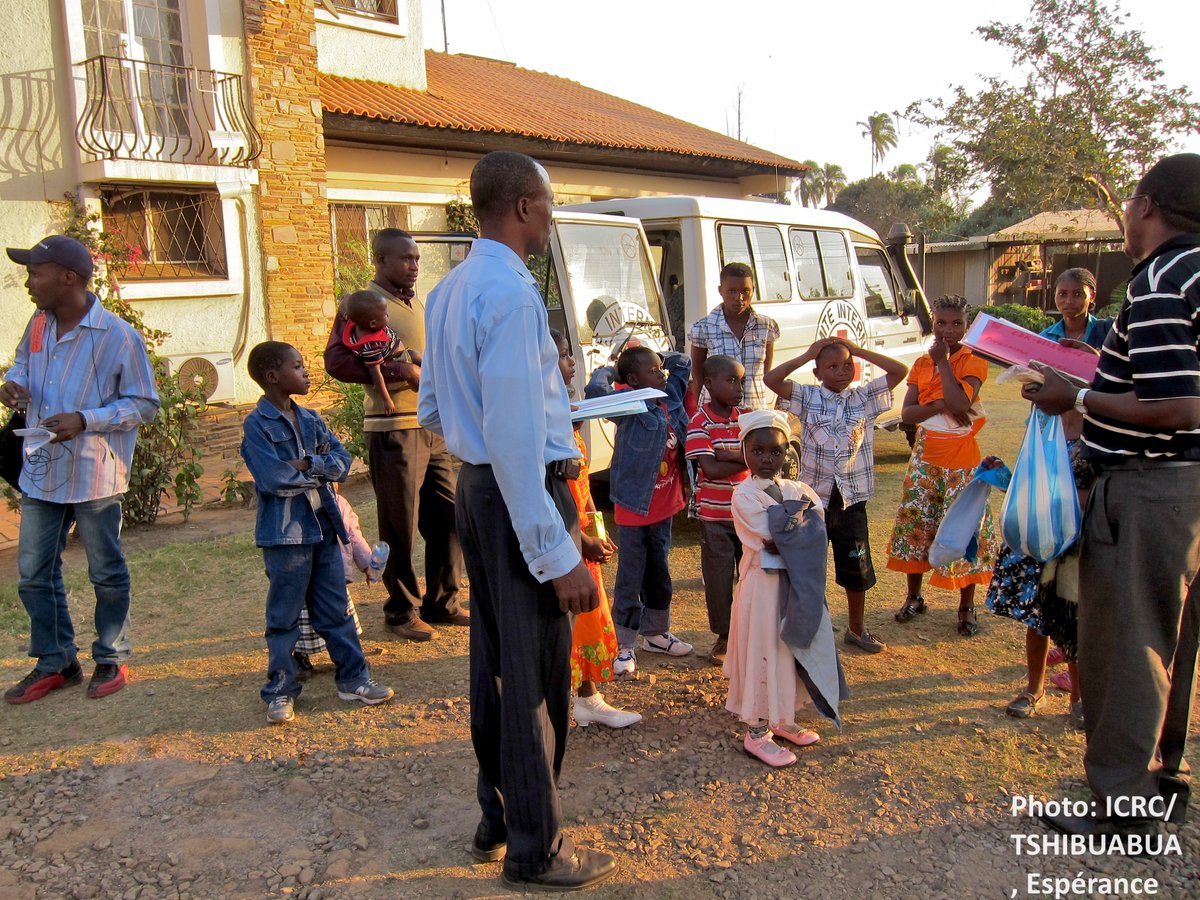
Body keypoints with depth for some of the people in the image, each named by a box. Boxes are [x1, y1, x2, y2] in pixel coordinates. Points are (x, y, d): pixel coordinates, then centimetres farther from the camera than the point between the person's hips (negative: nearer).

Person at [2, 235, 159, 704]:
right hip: (40, 472, 6)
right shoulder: (39, 324, 2)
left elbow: (144, 404, -11)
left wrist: (85, 420, -23)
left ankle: (112, 660, 27)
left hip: (94, 476, -6)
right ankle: (55, 662, 29)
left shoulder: (118, 336, -16)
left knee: (107, 574, 10)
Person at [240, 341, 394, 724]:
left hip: (323, 526, 6)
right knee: (284, 616, 5)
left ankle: (353, 678, 23)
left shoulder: (310, 419, 11)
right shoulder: (257, 425, -9)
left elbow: (342, 460, 2)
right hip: (285, 532, -6)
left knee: (336, 609, 13)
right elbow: (274, 479, -20)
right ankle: (280, 691, 18)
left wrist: (307, 463, -14)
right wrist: (318, 472, -8)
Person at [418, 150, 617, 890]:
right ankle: (535, 852, 20)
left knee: (495, 661, 19)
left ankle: (498, 820, 36)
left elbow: (432, 412, 19)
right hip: (524, 495, -10)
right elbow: (515, 439, -25)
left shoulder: (450, 290, 12)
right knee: (535, 674, 3)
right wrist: (558, 554, -23)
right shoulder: (512, 292, -19)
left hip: (475, 489, 10)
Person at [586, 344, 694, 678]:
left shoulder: (671, 397, 3)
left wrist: (657, 358, 7)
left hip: (664, 507, 7)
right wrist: (610, 369, -14)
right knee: (631, 579, 3)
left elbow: (682, 362, 19)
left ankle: (656, 633, 36)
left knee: (659, 575, 20)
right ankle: (623, 646, 14)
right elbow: (596, 389, -34)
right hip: (634, 509, -7)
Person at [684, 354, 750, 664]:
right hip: (714, 515, -3)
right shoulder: (699, 423, -11)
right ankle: (724, 636, 24)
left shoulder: (747, 417, 4)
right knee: (719, 577, 7)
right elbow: (711, 469, -20)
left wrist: (727, 453, -21)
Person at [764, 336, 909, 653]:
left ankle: (856, 628, 31)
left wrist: (856, 350, -7)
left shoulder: (865, 397, 1)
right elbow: (771, 379, -15)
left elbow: (900, 371, -6)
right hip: (814, 497, -2)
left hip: (852, 499, 2)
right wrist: (806, 355, -9)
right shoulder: (807, 397, -4)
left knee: (857, 568, 13)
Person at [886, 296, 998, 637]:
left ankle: (966, 607, 13)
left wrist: (942, 361, -17)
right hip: (925, 457, 4)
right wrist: (939, 405, -19)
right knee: (915, 522, 5)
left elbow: (960, 404, -24)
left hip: (961, 459, -4)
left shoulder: (973, 362, -6)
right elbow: (906, 412, -2)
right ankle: (914, 596, 22)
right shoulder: (921, 363, 7)